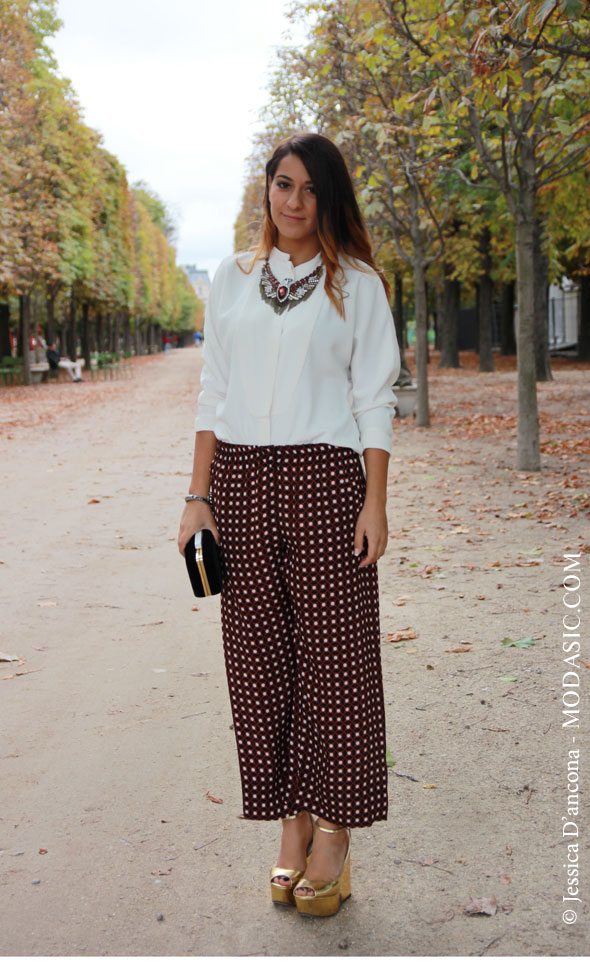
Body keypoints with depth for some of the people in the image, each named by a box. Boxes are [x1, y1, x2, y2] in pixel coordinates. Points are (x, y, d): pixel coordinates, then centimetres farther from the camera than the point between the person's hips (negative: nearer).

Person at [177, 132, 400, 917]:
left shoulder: (356, 283, 5)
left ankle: (334, 834, 8)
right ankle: (291, 824, 16)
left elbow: (374, 397, 1)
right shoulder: (233, 279, 13)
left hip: (326, 478, -3)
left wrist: (375, 502, -8)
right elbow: (214, 393, 11)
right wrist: (199, 496, 4)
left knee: (333, 649, -2)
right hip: (241, 479, 3)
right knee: (260, 652, 4)